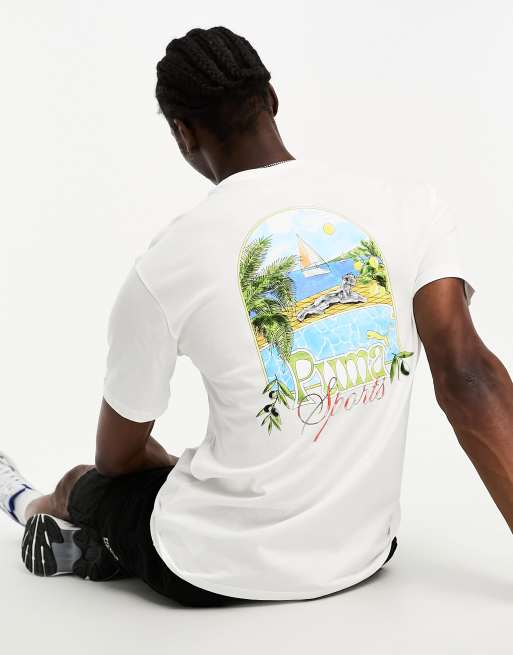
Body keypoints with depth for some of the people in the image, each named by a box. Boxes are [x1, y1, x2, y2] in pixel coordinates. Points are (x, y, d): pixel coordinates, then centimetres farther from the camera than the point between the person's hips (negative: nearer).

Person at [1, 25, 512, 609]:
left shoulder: (163, 267, -15)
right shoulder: (411, 206, -10)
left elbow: (117, 456, -1)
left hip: (218, 573, -3)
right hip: (364, 555, 4)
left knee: (82, 483, 31)